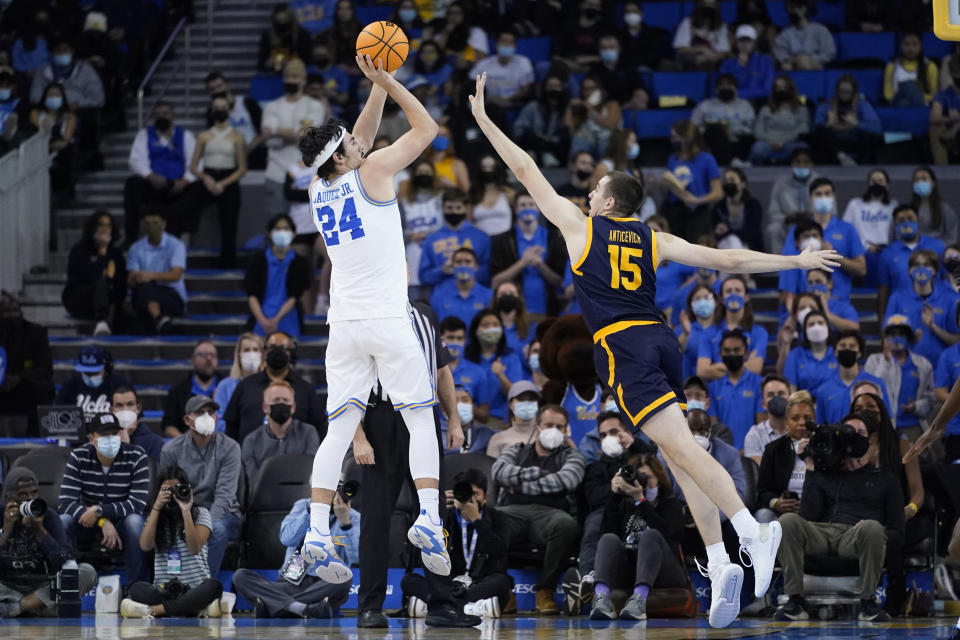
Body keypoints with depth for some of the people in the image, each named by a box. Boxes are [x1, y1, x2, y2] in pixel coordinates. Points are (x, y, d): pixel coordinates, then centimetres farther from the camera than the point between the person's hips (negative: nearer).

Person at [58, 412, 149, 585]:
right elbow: (65, 502, -20)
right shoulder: (79, 457, -11)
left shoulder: (136, 457, -14)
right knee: (64, 520, -29)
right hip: (87, 524, 1)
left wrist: (99, 511, -31)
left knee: (135, 522, -35)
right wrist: (103, 522, -33)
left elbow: (138, 503, -21)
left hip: (121, 522, -1)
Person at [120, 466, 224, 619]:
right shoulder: (156, 516, 16)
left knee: (214, 586, -36)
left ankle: (154, 609, -42)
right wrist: (156, 508, -5)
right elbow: (145, 546, -4)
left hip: (195, 588, -1)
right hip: (164, 590, 2)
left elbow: (195, 548, -9)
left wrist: (186, 512, -14)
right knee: (136, 588, -31)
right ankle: (199, 608, -41)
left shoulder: (200, 514, 8)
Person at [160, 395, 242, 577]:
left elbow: (224, 494, -14)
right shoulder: (172, 450, 1)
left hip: (221, 514, -1)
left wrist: (208, 525, -29)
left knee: (218, 529, -37)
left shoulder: (229, 448, -5)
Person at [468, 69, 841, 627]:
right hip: (661, 340, 6)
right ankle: (720, 567, -3)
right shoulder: (655, 241, 16)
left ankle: (753, 533, -34)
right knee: (681, 454, 8)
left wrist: (484, 120, 20)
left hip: (624, 346, -6)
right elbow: (726, 259, 14)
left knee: (681, 446, -18)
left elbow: (526, 170, 13)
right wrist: (796, 261, 21)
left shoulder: (579, 226, 7)